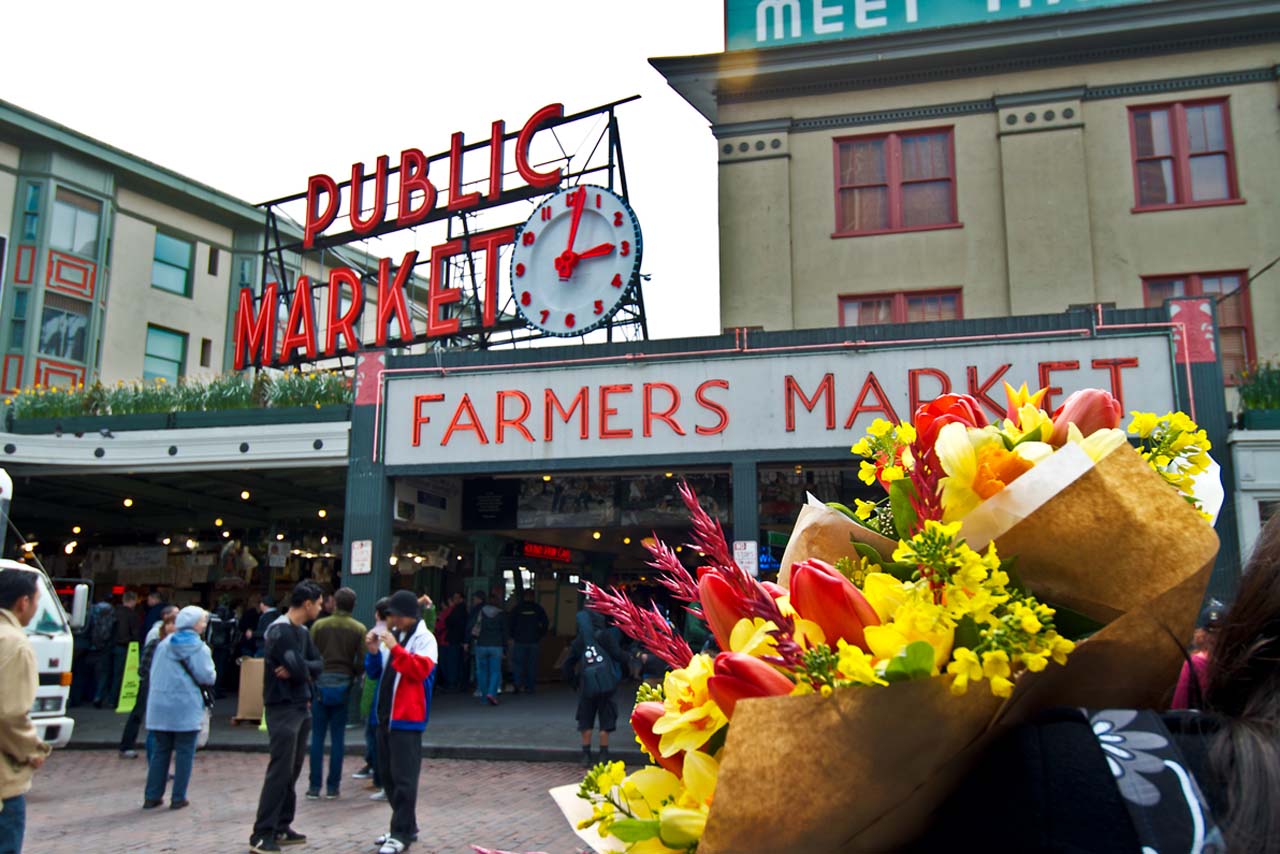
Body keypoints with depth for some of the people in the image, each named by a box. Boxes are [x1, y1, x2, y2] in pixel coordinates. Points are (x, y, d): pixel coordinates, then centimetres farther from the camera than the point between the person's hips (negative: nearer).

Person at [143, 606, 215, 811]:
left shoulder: (163, 644, 8)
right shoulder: (198, 648, -8)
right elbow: (207, 677, -14)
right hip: (186, 708, -5)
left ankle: (152, 796, 16)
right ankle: (178, 798, 6)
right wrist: (211, 676, 7)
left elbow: (153, 673, 13)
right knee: (184, 753, 4)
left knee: (160, 751, 14)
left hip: (160, 707, 5)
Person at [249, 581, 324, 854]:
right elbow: (300, 669, -23)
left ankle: (281, 828, 19)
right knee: (280, 771, -8)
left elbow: (318, 665, 6)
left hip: (301, 707, 9)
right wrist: (304, 671, -2)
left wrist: (299, 669, -12)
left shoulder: (303, 632, 13)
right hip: (283, 708, -9)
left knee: (293, 770, 11)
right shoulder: (280, 631, -16)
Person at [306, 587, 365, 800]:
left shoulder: (319, 625, 0)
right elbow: (362, 662, -6)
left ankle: (314, 786, 8)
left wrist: (312, 679, 11)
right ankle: (332, 787, 9)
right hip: (343, 686, 0)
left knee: (317, 737, 7)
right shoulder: (359, 629, -2)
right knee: (337, 738, 6)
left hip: (321, 684, 0)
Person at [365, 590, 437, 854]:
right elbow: (374, 672, 16)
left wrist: (395, 648, -27)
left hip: (407, 718, -8)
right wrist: (373, 652, -3)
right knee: (387, 774, 14)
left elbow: (420, 669, -22)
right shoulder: (391, 635, 13)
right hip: (385, 715, 8)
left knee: (403, 777, -8)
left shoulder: (424, 638, -7)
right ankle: (406, 826, 26)